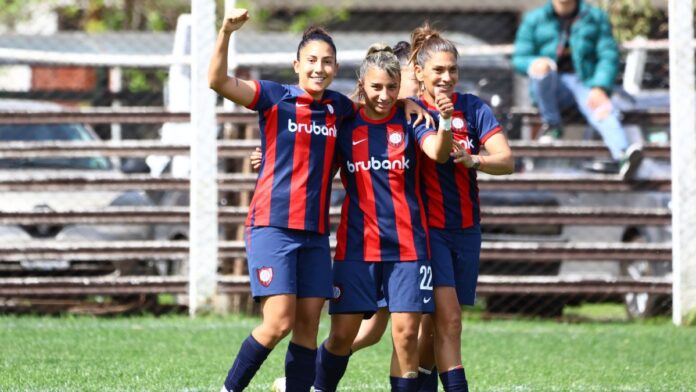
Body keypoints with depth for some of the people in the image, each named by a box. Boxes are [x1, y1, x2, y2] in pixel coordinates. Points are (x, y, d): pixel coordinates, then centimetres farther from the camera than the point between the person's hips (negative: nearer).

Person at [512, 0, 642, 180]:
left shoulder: (596, 17, 8)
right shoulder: (534, 20, 8)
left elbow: (608, 57, 0)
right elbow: (520, 60, 4)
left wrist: (600, 88, -18)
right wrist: (535, 63, -21)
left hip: (586, 84, -1)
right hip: (551, 88, 1)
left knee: (604, 110, -34)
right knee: (542, 66, -34)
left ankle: (622, 156, -61)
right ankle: (552, 125, -17)